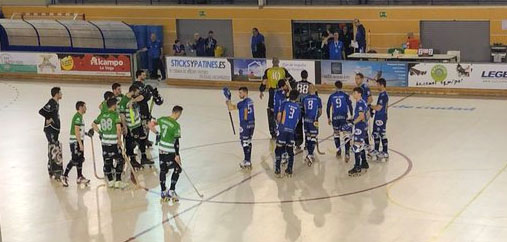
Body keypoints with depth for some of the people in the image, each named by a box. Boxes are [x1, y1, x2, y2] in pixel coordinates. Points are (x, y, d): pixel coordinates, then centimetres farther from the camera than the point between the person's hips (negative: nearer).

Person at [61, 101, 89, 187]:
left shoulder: (79, 116, 15)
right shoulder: (77, 117, -17)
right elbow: (76, 132, -22)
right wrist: (80, 144, -23)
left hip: (79, 141, 10)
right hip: (75, 142, -10)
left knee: (80, 159, 12)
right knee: (74, 160, -8)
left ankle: (80, 178, 17)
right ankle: (65, 176, -1)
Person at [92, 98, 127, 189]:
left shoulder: (102, 115, 8)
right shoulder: (115, 115, -10)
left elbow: (93, 124, 16)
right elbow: (118, 128, -19)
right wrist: (119, 140, -9)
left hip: (104, 141, 6)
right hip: (114, 142, -6)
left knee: (107, 161, 11)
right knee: (120, 161, 5)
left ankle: (110, 181, 18)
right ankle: (118, 181, 2)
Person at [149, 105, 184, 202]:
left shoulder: (162, 119, 1)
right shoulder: (176, 125, -18)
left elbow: (151, 125, 15)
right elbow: (176, 141, -17)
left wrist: (157, 134, 27)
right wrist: (177, 155, -11)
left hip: (161, 149, 7)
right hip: (170, 151, -6)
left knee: (163, 170, 14)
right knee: (177, 169, 9)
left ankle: (163, 192, 20)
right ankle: (171, 191, 4)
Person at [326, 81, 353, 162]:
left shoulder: (331, 96, 5)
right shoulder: (345, 95, -1)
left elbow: (328, 107, 7)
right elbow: (350, 106, -4)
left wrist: (328, 118, 17)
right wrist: (351, 116, 6)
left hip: (335, 118, 2)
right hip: (344, 117, -2)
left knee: (336, 133, 19)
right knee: (346, 135, -4)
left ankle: (338, 151, 25)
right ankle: (347, 153, -17)